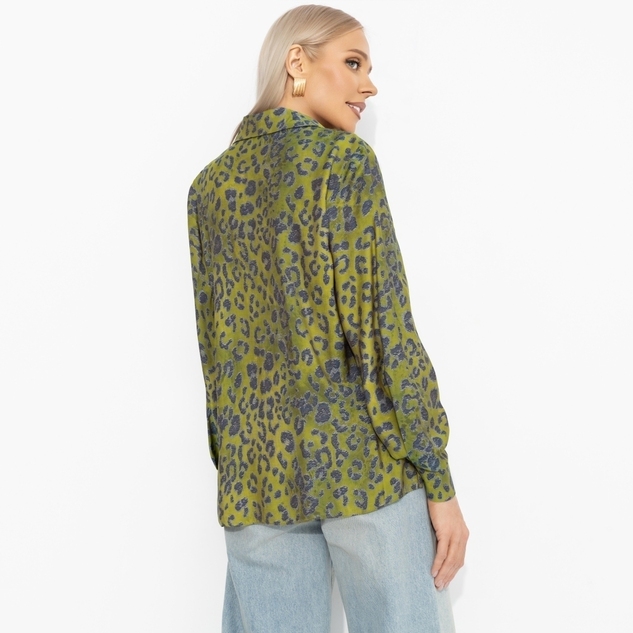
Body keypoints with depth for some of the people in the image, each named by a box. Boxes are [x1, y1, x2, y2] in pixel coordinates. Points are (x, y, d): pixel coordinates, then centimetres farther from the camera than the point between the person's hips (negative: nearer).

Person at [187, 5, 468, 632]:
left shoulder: (210, 183, 10)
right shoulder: (344, 158, -6)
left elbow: (215, 344, 12)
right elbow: (385, 327, -12)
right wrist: (440, 483, -7)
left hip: (257, 471, 6)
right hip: (363, 461, -5)